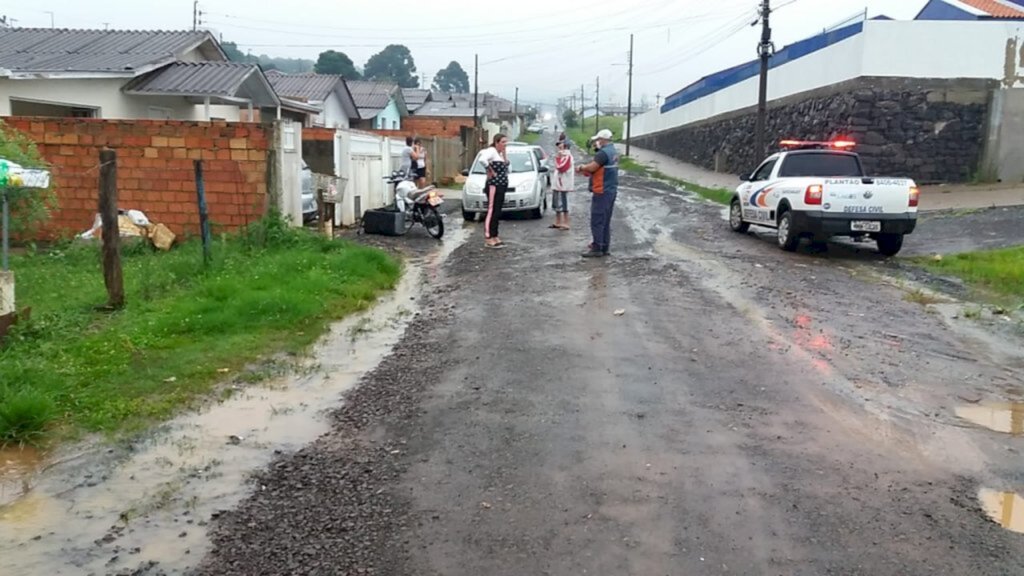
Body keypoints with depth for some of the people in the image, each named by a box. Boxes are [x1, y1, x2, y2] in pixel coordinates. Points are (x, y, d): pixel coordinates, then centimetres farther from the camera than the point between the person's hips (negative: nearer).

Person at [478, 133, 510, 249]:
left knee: (497, 213, 12)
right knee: (492, 211, -8)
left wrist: (505, 152, 6)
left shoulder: (502, 153, 17)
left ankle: (495, 236, 19)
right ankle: (488, 238, -6)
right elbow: (482, 160, -31)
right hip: (494, 185, -9)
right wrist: (491, 171, -19)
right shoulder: (491, 151, -11)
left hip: (502, 185, 9)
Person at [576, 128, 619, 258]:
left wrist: (581, 168, -3)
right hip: (611, 190, 10)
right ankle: (605, 247, 17)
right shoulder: (614, 152, 15)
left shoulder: (603, 153, -17)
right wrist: (586, 169, 9)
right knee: (606, 221, 13)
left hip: (602, 191, -10)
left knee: (597, 221, -6)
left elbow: (592, 167, -22)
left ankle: (597, 249, -5)